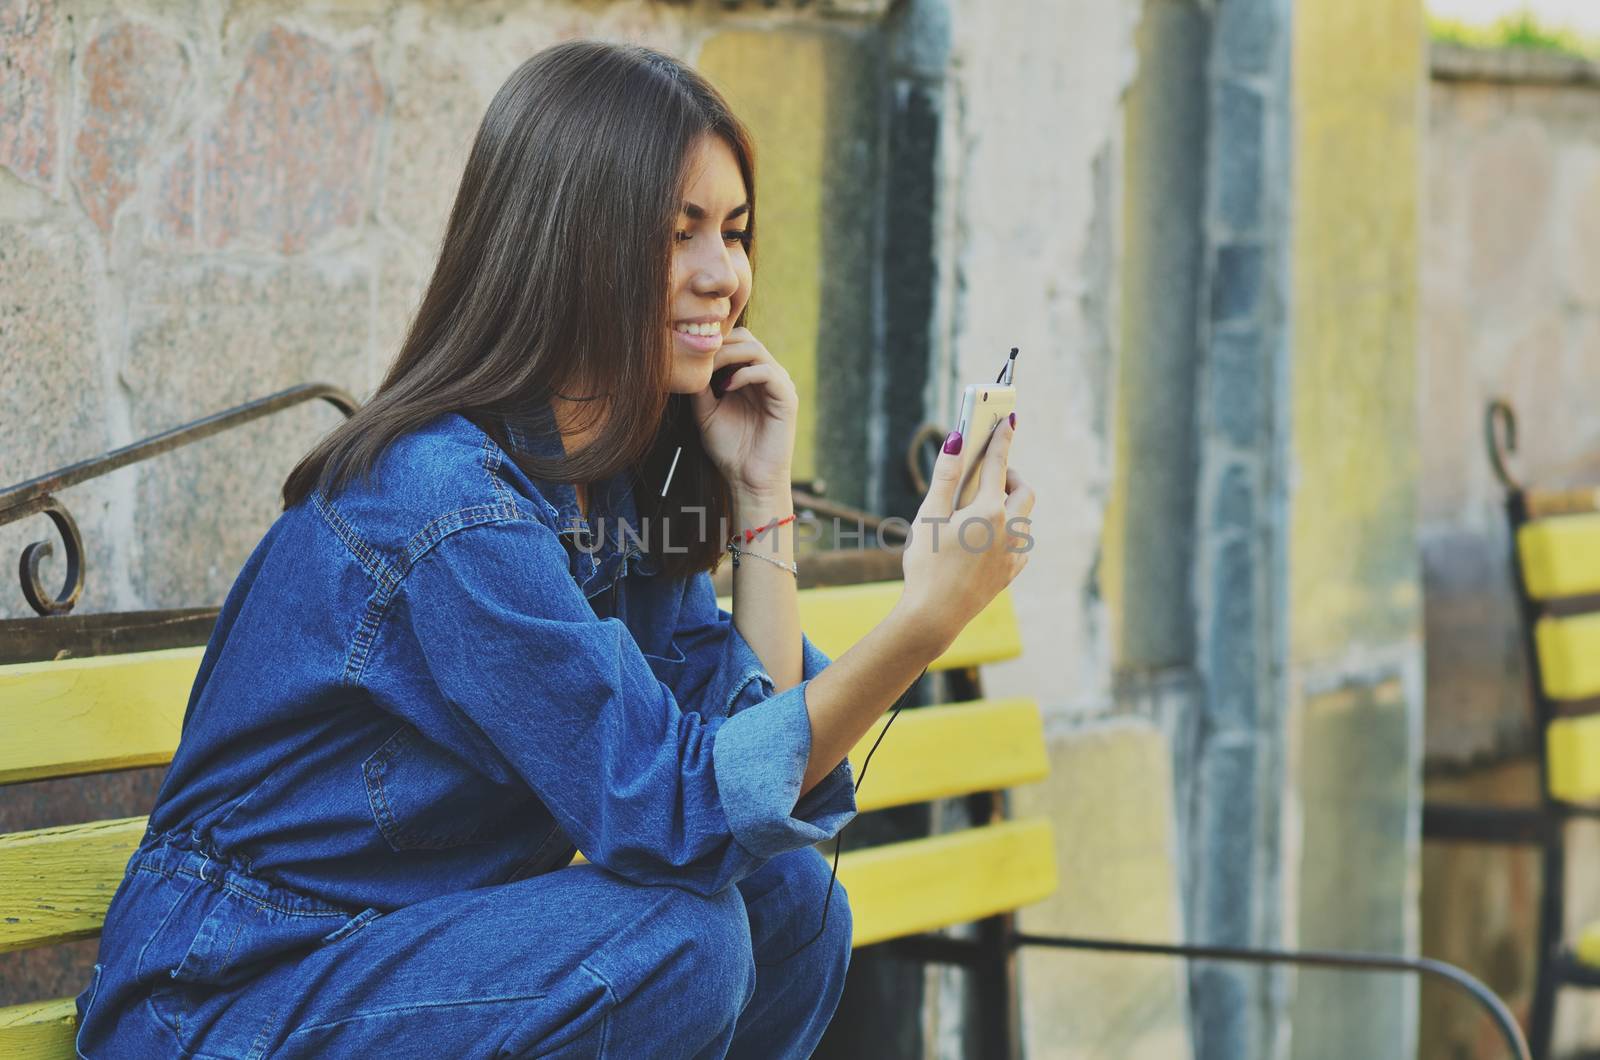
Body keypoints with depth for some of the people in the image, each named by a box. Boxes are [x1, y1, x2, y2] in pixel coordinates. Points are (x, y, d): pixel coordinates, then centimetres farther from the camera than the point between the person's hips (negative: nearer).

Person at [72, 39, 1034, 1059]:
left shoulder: (614, 481, 6)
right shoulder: (443, 498, -24)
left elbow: (780, 771, 2)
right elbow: (670, 805, -26)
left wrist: (762, 495, -4)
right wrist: (924, 623, -34)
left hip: (425, 952, 9)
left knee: (791, 899, -6)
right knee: (674, 936, -26)